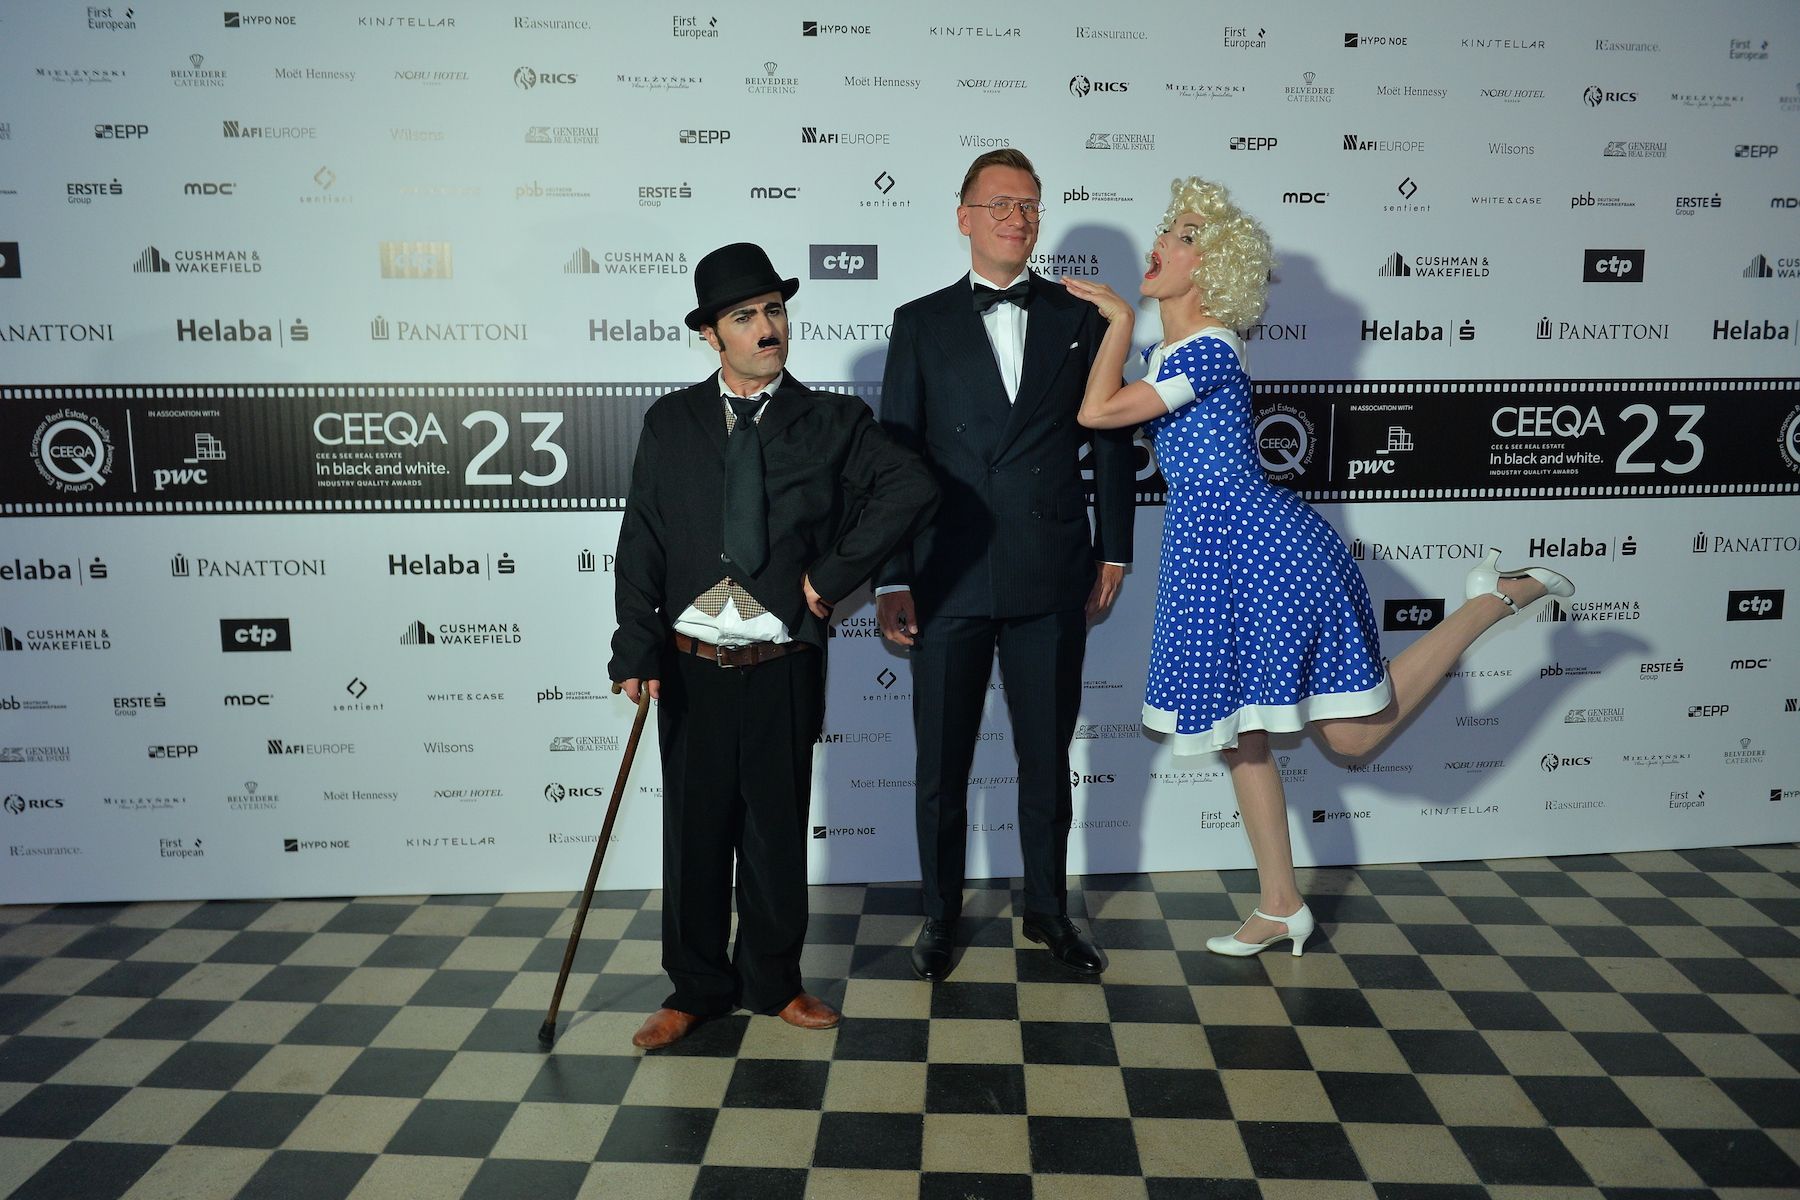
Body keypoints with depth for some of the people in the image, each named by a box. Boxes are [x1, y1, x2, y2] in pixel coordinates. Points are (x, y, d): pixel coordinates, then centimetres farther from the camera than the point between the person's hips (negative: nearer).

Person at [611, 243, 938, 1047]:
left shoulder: (831, 422, -1)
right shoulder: (671, 423, 4)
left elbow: (913, 488, -13)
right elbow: (641, 543, 1)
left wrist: (834, 573, -15)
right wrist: (636, 650, -9)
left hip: (783, 670, -1)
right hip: (692, 668, 1)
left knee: (777, 830, 11)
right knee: (694, 831, 10)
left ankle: (773, 980, 31)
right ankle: (697, 988, 28)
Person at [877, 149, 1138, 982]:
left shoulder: (1081, 320, 8)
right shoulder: (920, 323, 5)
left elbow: (1112, 442, 11)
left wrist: (1114, 552, 6)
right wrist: (890, 580, -4)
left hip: (1051, 578, 1)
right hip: (948, 580, -1)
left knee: (1048, 758, 12)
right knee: (941, 763, 8)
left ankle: (1048, 910, 30)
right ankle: (941, 916, 26)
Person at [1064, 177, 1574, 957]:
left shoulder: (1208, 351, -17)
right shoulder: (1169, 352, 11)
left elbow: (1099, 412, -20)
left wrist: (1121, 321, -9)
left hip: (1262, 544, -9)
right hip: (1211, 557, 9)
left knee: (1353, 734, 0)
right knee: (1238, 734, 12)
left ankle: (1495, 598, 12)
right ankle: (1280, 908, 24)